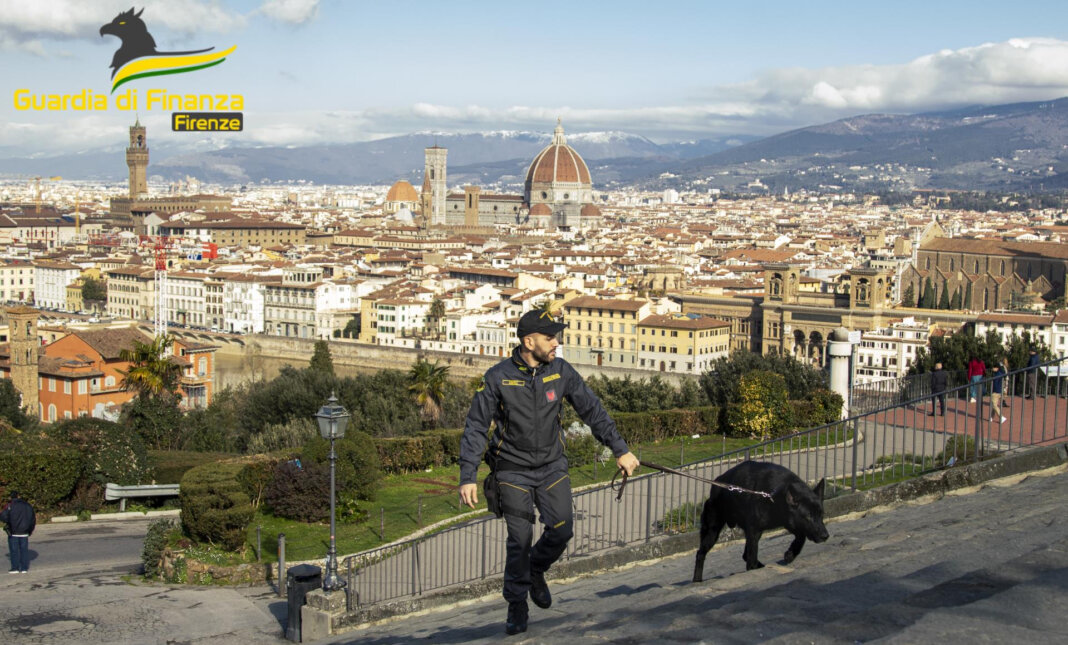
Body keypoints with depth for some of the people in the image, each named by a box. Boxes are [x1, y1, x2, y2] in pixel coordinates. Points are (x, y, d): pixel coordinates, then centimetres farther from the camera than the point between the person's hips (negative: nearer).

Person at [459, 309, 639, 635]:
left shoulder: (561, 370, -6)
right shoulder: (498, 377, -15)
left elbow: (593, 410, 2)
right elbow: (476, 428, -10)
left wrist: (620, 449, 1)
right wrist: (468, 477, -15)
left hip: (552, 465, 3)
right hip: (513, 470, -3)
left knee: (561, 530, -6)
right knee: (519, 540, -2)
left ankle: (536, 571, 26)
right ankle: (517, 605, 17)